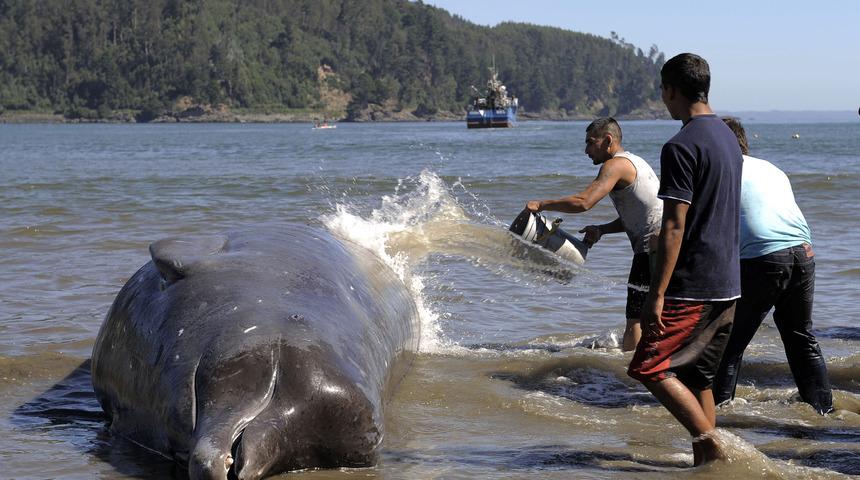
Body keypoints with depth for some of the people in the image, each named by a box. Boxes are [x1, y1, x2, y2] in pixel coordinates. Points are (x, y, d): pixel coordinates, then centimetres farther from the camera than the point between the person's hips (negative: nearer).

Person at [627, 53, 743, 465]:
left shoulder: (681, 147, -16)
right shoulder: (728, 138, 13)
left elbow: (674, 227, -19)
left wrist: (656, 295, -17)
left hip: (692, 286, -9)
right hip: (727, 285, 9)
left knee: (650, 368, -5)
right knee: (698, 375, 14)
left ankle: (711, 445, -11)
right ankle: (704, 461, 15)